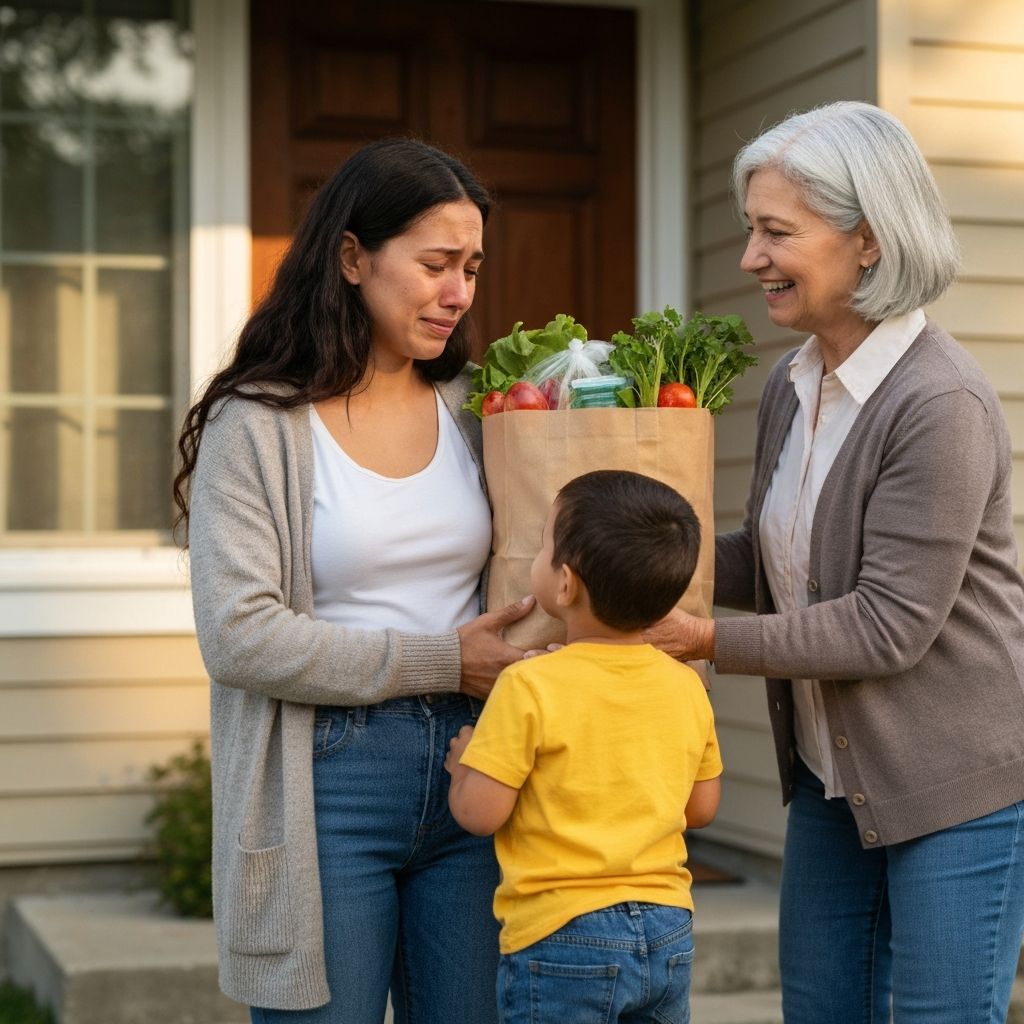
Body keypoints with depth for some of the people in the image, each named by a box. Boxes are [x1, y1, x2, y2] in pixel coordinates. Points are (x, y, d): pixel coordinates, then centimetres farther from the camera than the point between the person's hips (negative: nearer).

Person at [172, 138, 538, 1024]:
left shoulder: (471, 410, 10)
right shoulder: (256, 424, -5)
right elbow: (238, 636, -14)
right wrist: (443, 662, -15)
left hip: (468, 765, 5)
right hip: (325, 786, -4)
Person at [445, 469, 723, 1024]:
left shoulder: (530, 687, -16)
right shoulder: (685, 686, 1)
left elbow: (480, 812, -14)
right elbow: (701, 808, 10)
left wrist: (460, 764, 6)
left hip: (562, 938, -5)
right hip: (669, 932, 5)